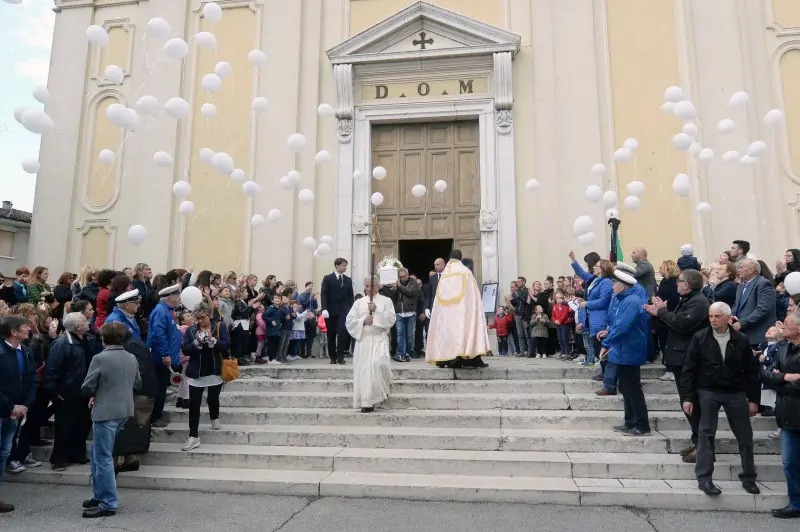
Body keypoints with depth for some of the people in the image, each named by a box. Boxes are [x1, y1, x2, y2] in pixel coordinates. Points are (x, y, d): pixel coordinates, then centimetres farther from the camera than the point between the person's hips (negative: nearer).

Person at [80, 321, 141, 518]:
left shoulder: (100, 359, -15)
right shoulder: (132, 358, 5)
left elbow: (86, 388, -10)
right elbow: (137, 384, 14)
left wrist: (95, 394, 11)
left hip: (105, 412, -7)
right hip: (124, 411, 8)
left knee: (103, 458, 2)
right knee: (97, 453, 22)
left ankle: (108, 504, 8)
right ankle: (99, 495, 29)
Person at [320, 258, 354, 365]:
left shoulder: (348, 280, 11)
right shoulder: (327, 278, 1)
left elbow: (351, 296, 12)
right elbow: (323, 295, -5)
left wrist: (351, 309, 2)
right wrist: (324, 309, -16)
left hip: (343, 311, 2)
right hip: (331, 311, -1)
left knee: (342, 331, -15)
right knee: (331, 334, 5)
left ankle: (340, 356, -7)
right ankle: (333, 357, 16)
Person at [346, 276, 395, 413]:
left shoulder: (386, 300, 6)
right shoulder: (358, 302, 13)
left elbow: (392, 319, -5)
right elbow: (349, 321, 6)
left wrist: (377, 311, -14)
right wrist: (363, 320, -9)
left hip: (379, 339, -3)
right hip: (363, 340, 3)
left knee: (378, 363, -23)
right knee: (364, 370, -1)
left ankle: (384, 388, 9)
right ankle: (367, 402, 6)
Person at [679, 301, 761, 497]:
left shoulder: (741, 340, -2)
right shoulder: (700, 338, -6)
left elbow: (752, 371, 4)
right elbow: (689, 369, -4)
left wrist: (753, 399, 2)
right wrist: (687, 397, -8)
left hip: (735, 393, 2)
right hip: (708, 392, -2)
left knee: (745, 436, 10)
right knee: (706, 434, -2)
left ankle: (748, 478, 27)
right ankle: (704, 479, 3)